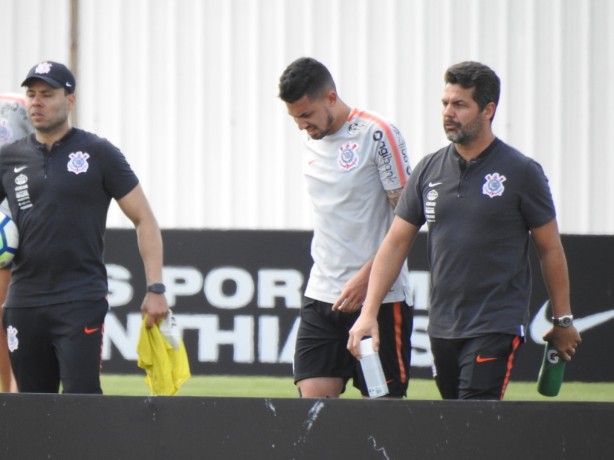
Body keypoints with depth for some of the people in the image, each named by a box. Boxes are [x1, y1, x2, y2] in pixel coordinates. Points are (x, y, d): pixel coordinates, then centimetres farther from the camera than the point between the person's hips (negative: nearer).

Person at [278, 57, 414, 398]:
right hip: (322, 294, 6)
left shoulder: (377, 133, -9)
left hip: (379, 297, -6)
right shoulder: (312, 140, 12)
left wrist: (366, 276, -17)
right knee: (312, 399, -3)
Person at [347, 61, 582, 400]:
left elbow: (550, 249, 3)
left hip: (497, 325, -5)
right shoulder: (428, 171, 8)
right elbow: (395, 243, 9)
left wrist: (562, 321, 6)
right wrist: (369, 312, 1)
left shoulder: (521, 172, -3)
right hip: (442, 328, 5)